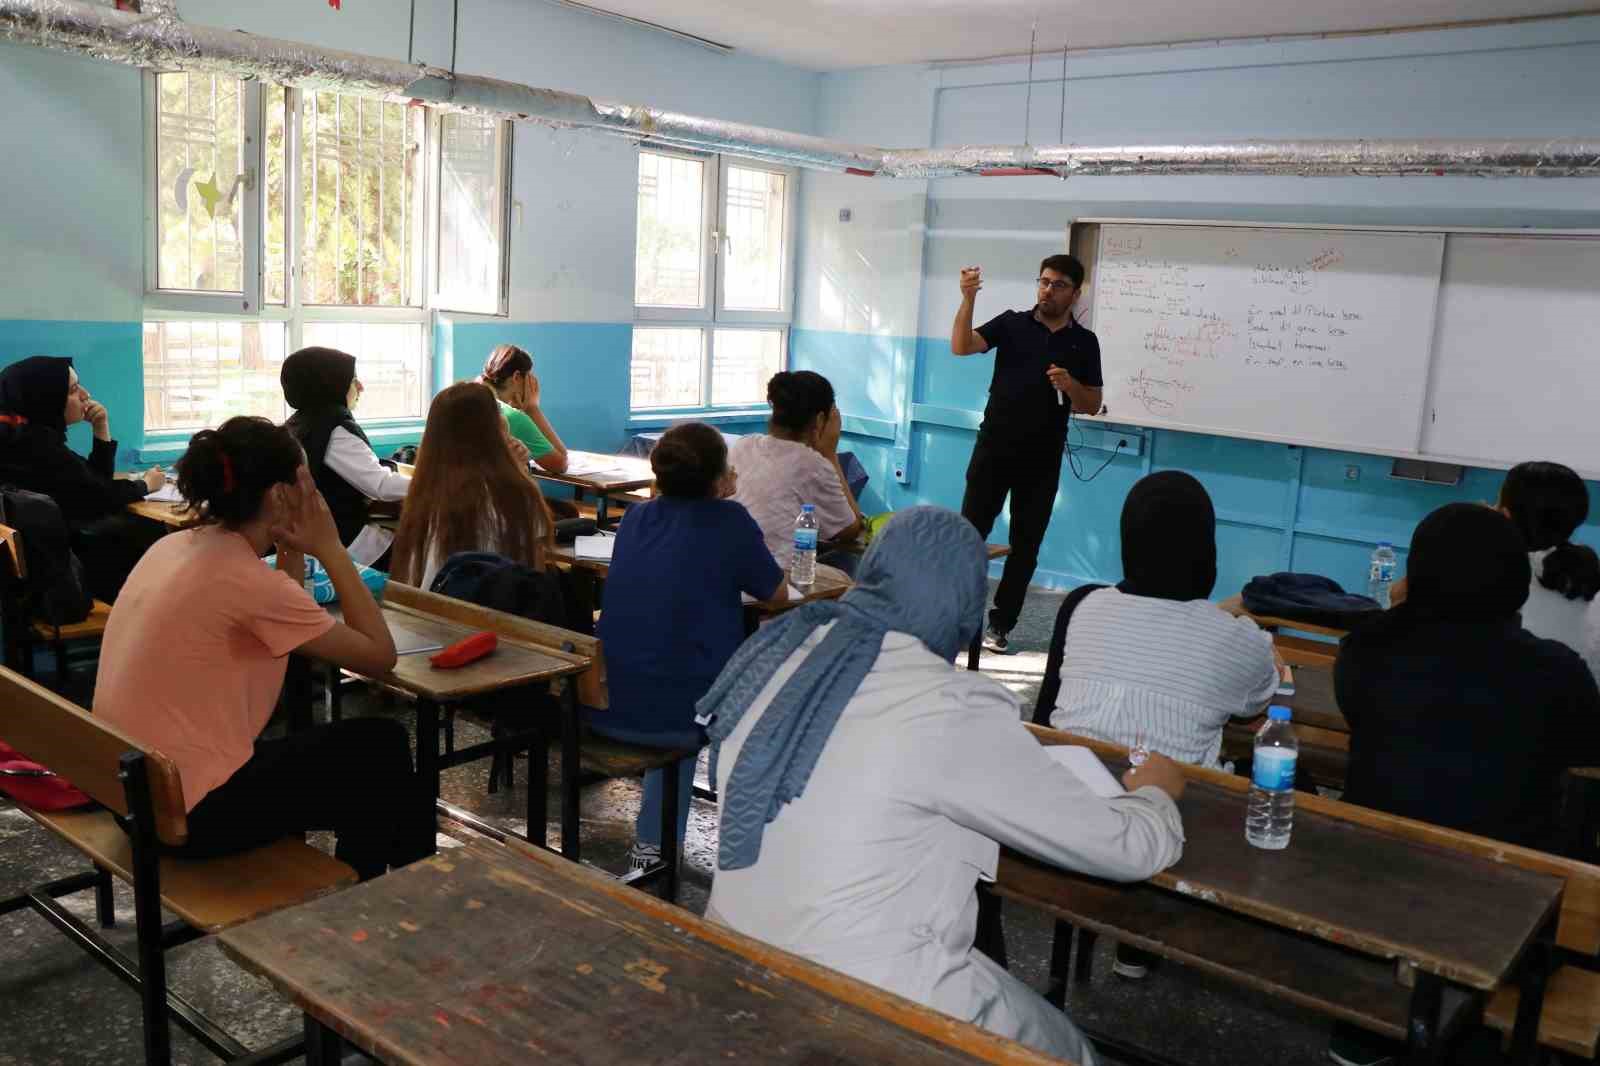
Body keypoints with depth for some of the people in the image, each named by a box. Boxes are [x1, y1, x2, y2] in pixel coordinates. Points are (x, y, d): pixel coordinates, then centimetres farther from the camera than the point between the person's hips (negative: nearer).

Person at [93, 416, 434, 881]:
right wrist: (330, 549, -11)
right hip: (192, 809, -9)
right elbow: (380, 656, -15)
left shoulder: (173, 546, 4)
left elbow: (282, 624, 16)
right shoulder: (246, 578, -22)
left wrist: (293, 552, 2)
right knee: (384, 750, 9)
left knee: (364, 749, 22)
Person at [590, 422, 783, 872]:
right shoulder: (728, 520, -8)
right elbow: (775, 591, 7)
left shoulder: (636, 517, 8)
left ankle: (653, 842, 40)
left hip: (608, 709, 5)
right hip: (688, 711, -5)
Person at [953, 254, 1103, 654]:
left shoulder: (1084, 342, 4)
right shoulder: (1011, 324, 1)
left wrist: (1070, 386, -16)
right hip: (994, 448, -1)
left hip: (1043, 459, 2)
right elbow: (961, 346, -14)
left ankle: (1000, 625, 16)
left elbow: (1092, 405, 5)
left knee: (1026, 545, 6)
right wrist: (968, 299, -29)